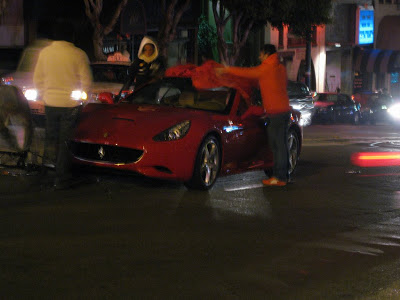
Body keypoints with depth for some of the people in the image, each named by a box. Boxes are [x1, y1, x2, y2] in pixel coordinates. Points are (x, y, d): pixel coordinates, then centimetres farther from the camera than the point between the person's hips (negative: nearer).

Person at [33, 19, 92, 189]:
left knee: (51, 137, 21)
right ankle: (62, 179, 9)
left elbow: (37, 79, 6)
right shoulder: (78, 54, -12)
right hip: (71, 105, -3)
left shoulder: (45, 53, -2)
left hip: (50, 103, 3)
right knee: (65, 141, 5)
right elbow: (86, 81, -8)